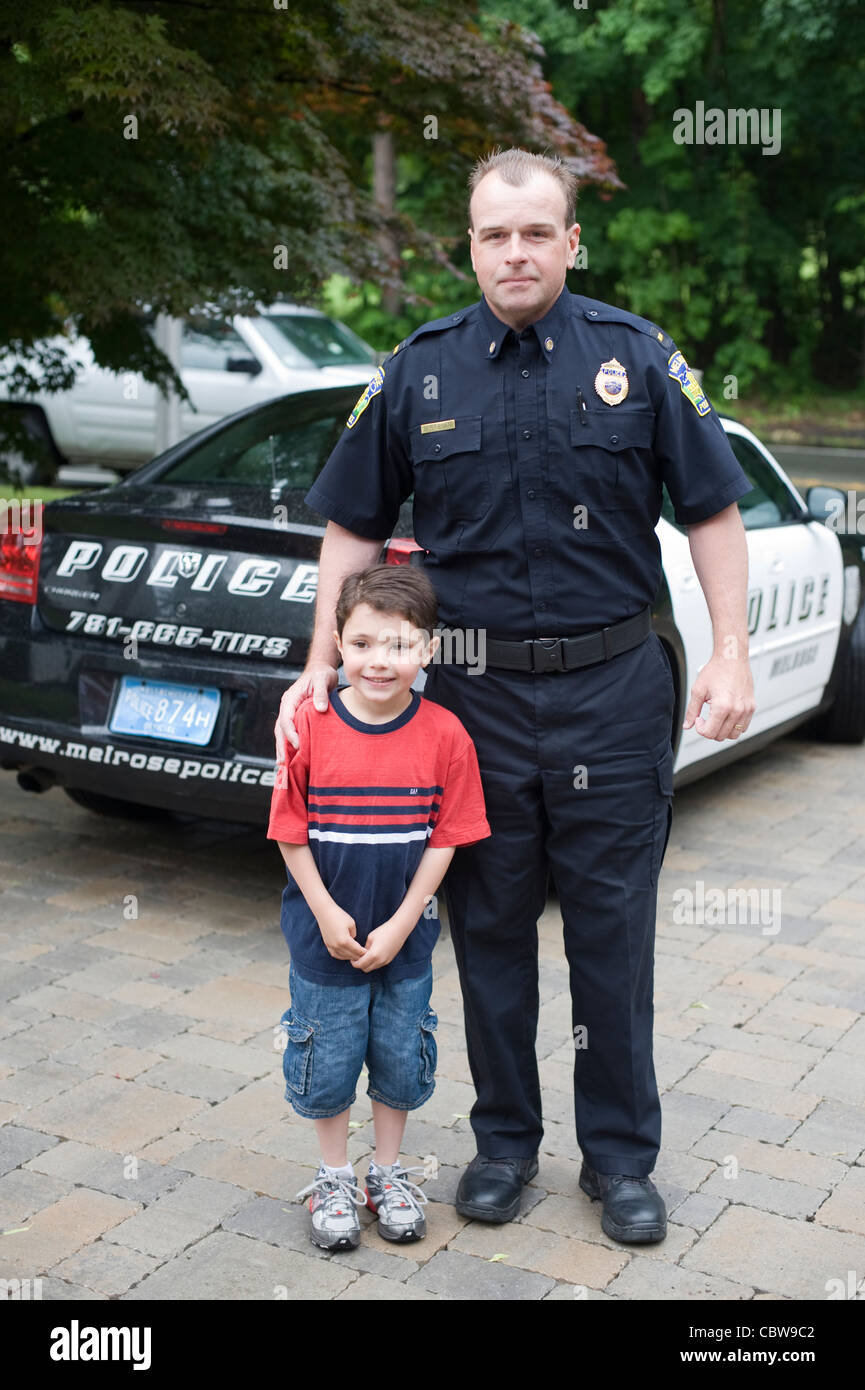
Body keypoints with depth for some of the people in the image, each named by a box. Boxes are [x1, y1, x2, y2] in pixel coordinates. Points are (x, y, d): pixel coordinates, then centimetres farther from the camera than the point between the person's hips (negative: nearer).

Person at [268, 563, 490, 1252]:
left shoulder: (445, 735, -11)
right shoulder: (310, 727, -13)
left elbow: (445, 838, -7)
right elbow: (292, 833, -7)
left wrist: (401, 923, -10)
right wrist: (326, 912, -11)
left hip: (403, 937, 1)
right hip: (326, 932, -1)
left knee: (401, 1058, 15)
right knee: (328, 1061, 11)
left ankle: (389, 1172, 36)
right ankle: (334, 1176, 33)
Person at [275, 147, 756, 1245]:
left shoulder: (637, 355, 0)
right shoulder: (418, 370, 4)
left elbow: (712, 507, 3)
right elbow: (355, 524, 9)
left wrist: (730, 652, -5)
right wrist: (324, 660, 2)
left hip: (610, 692, -1)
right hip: (474, 695, 2)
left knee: (613, 934, 6)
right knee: (490, 928, 12)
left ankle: (620, 1156, 24)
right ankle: (504, 1140, 30)